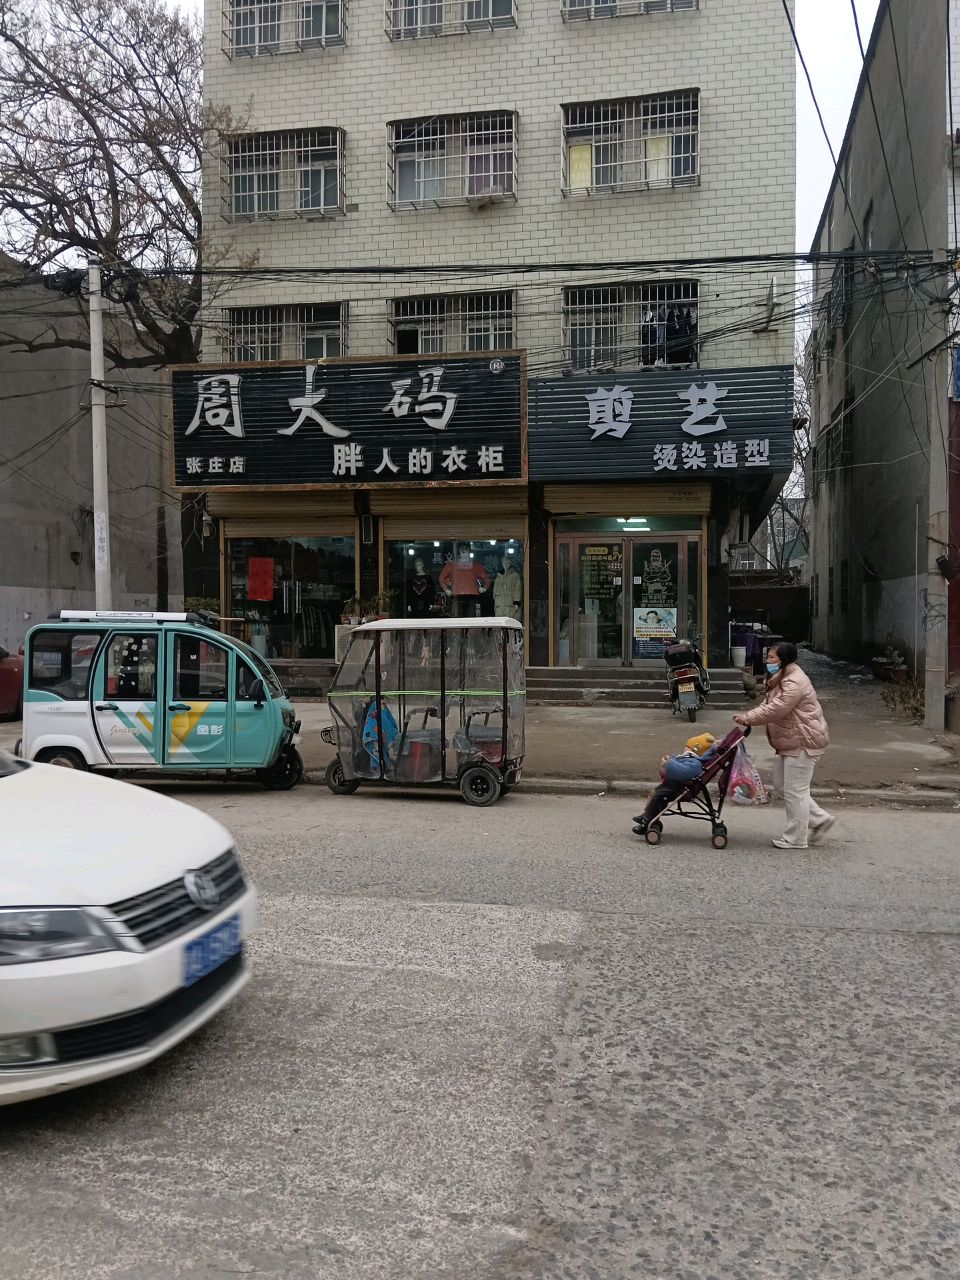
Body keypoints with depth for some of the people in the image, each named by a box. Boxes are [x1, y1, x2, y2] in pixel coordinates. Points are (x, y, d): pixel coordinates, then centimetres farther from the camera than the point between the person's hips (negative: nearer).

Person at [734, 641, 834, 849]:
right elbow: (768, 705, 16)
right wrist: (749, 715, -1)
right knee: (781, 783, 15)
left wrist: (747, 718, -19)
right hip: (791, 742, 11)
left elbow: (775, 710, -27)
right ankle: (819, 819, 22)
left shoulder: (794, 683, -22)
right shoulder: (782, 679, 14)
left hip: (804, 743, -11)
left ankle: (795, 839, 7)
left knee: (795, 790, -4)